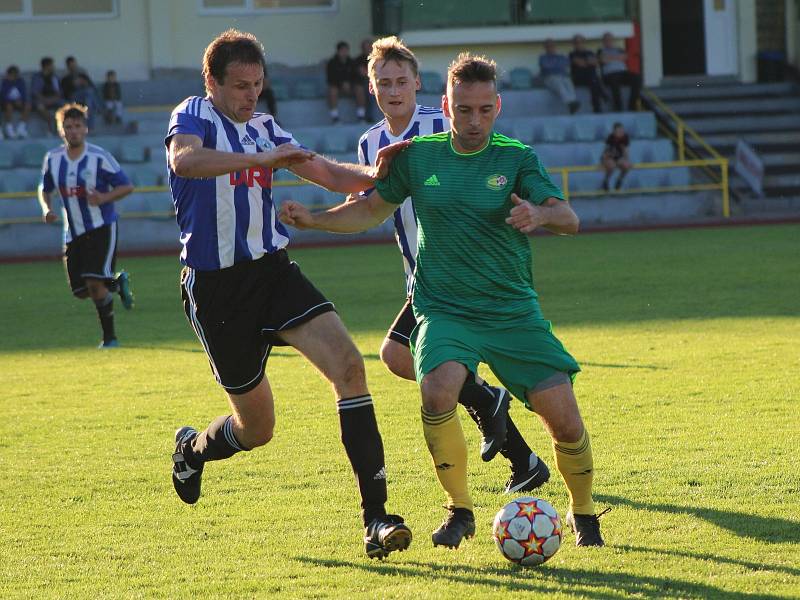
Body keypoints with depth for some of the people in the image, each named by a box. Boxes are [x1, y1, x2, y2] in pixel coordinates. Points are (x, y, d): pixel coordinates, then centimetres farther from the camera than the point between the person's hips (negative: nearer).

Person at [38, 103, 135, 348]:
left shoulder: (99, 157, -12)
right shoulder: (52, 159, 2)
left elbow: (126, 186, -7)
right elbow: (45, 189, 18)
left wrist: (104, 198, -24)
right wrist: (47, 208, -3)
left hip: (101, 228, -5)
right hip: (73, 233, 5)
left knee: (94, 282, -19)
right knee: (82, 291, 5)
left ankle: (109, 336, -5)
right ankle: (118, 283, 35)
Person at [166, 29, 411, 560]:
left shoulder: (264, 128, 12)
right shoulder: (196, 115, -6)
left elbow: (332, 176, 12)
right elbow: (184, 161, -30)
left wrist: (373, 175, -10)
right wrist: (264, 158, -37)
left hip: (272, 270, 5)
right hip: (215, 286, -5)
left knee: (349, 365, -18)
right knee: (256, 426, 4)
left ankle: (375, 515, -20)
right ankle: (193, 447, 41)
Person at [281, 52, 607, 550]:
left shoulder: (516, 158, -2)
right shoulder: (418, 156, 4)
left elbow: (568, 218, -13)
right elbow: (371, 210, 17)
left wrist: (539, 213, -35)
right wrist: (313, 219, 2)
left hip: (514, 312, 0)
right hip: (444, 310, 0)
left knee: (564, 416, -9)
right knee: (438, 392, -30)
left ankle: (583, 514, 20)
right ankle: (460, 510, -8)